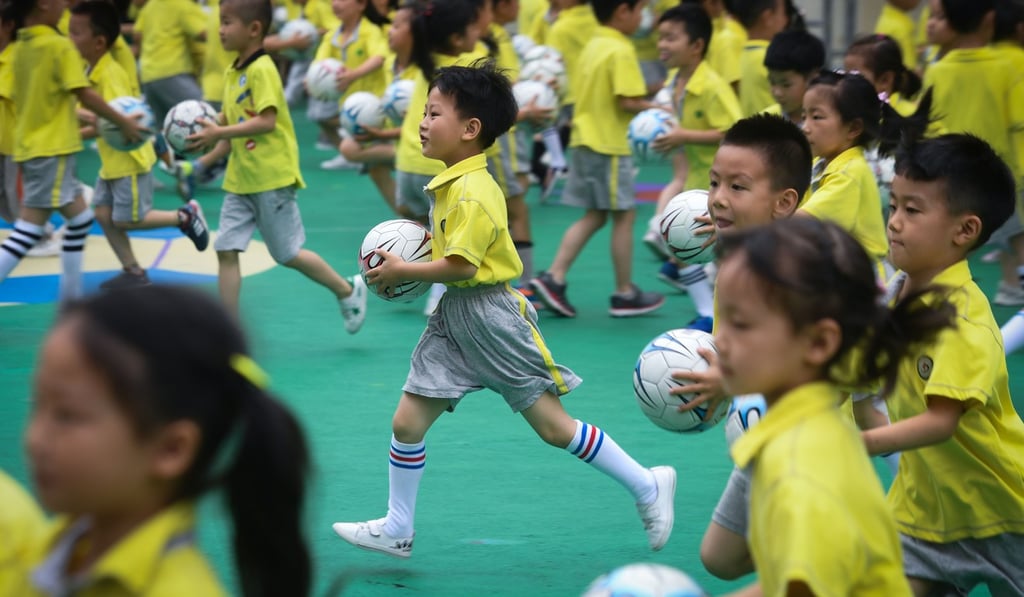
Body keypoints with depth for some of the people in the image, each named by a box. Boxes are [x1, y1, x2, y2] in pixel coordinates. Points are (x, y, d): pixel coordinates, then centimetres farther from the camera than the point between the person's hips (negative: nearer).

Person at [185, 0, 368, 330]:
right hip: (240, 179, 8)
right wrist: (209, 157, 10)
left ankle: (347, 290, 23)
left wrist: (219, 132, -26)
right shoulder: (232, 73, 11)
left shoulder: (262, 70, -15)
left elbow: (266, 121, -24)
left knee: (288, 254, 2)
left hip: (272, 178, -8)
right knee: (226, 249, 0)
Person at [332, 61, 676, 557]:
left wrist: (402, 272, -14)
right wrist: (408, 259, 8)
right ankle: (397, 529, 19)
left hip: (491, 316, -9)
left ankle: (647, 486, 12)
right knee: (407, 422, 6)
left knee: (553, 427, -1)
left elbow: (460, 265, -25)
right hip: (453, 317, 9)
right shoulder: (452, 183, 9)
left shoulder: (473, 193, -21)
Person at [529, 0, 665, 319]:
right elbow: (629, 101, -23)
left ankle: (554, 278, 4)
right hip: (611, 146, -9)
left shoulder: (593, 46, 11)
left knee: (594, 216, 14)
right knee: (624, 217, 2)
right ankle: (624, 294, 10)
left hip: (587, 140, 9)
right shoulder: (621, 51, -17)